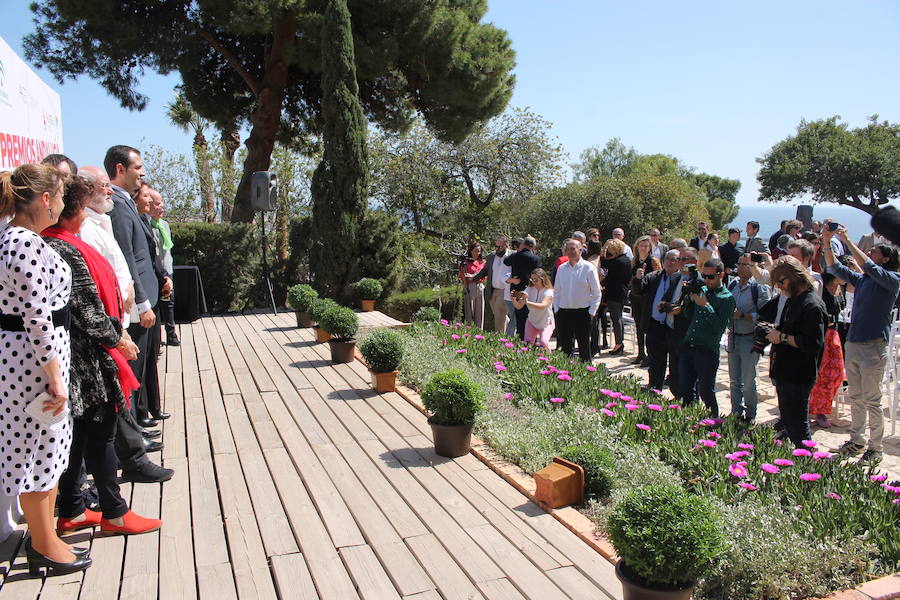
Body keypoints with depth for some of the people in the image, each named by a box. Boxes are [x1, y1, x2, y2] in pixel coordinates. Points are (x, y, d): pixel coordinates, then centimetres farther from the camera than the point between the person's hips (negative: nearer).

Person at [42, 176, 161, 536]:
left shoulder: (51, 244, 10)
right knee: (100, 432, 1)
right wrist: (118, 338, -7)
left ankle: (71, 512, 27)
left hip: (75, 356, 9)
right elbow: (87, 311, -20)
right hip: (87, 358, -9)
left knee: (78, 433, 16)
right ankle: (114, 513, 14)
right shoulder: (66, 250, -19)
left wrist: (116, 332, 15)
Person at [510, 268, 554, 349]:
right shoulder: (529, 289, -6)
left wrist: (527, 302, -51)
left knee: (543, 343, -24)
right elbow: (519, 306, -12)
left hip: (546, 323, -4)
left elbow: (543, 306, -39)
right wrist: (513, 299, -33)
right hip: (532, 321, 4)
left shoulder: (548, 292, -20)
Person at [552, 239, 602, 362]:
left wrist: (591, 312, -7)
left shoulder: (589, 268, -3)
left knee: (584, 346, 3)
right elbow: (556, 291, 15)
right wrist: (556, 309, 7)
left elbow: (597, 293, -1)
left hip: (582, 313, -4)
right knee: (565, 347, 9)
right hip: (563, 312, 4)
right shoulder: (562, 268, 9)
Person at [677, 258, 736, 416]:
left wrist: (705, 305, -18)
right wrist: (688, 298, -1)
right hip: (687, 348, 6)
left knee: (706, 393, 3)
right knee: (686, 391, 11)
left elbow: (720, 326, -16)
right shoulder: (701, 290, 11)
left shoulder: (727, 298, -6)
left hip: (707, 351, -6)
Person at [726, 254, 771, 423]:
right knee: (734, 379, 13)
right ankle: (736, 413, 25)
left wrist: (742, 315, -22)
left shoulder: (759, 287, -11)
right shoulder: (733, 284, 8)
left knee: (748, 381, 0)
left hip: (750, 339, -6)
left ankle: (750, 416, 15)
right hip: (733, 337, 6)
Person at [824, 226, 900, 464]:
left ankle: (875, 449, 10)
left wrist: (847, 240, -18)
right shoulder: (862, 280, 12)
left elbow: (868, 266, -22)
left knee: (872, 401, 0)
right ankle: (856, 441, 26)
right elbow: (835, 268, 14)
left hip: (873, 347, -7)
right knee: (856, 398, 15)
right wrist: (827, 243, 1)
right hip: (852, 344, 7)